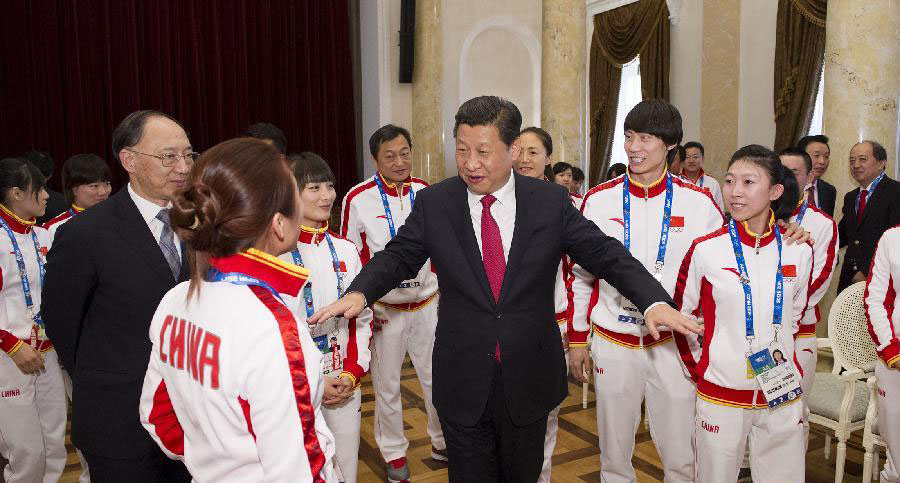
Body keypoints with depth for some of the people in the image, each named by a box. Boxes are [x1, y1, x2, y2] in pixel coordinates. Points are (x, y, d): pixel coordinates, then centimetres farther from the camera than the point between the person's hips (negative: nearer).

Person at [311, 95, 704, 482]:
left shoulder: (552, 202, -5)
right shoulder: (433, 203, -3)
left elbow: (604, 253, -6)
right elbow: (398, 256, -1)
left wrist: (654, 300, -21)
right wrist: (359, 292, -21)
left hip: (529, 378, 1)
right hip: (463, 381, 0)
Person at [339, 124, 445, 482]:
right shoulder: (357, 199, -10)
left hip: (427, 303, 3)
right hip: (384, 310, -3)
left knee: (437, 378, 14)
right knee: (386, 385, 10)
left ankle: (443, 443, 36)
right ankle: (394, 453, 31)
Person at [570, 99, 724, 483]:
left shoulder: (698, 203, -4)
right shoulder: (599, 200, -1)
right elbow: (580, 274, 6)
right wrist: (577, 338, 7)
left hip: (674, 343, -1)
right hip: (612, 344, 1)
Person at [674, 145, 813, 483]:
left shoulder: (798, 251, -1)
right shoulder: (705, 250, -9)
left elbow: (795, 316, 14)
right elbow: (681, 315, 1)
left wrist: (777, 356, 13)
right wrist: (700, 370, 3)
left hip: (782, 394, 2)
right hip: (720, 395, -2)